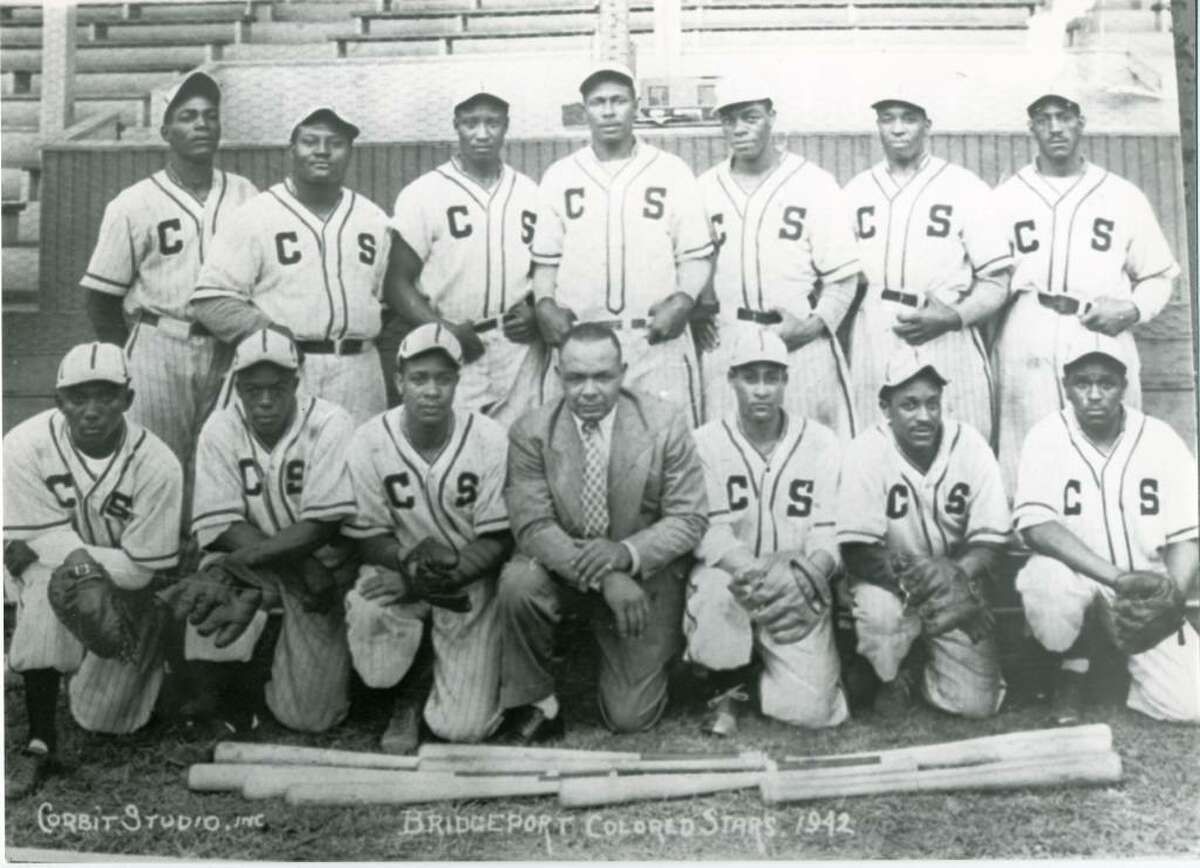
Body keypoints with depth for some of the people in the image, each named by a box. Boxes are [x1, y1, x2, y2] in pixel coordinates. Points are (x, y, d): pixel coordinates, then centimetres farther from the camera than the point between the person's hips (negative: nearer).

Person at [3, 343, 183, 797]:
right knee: (51, 586, -35)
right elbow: (40, 536, -14)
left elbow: (142, 567, -19)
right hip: (48, 568, 1)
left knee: (102, 714, -7)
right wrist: (75, 559, -34)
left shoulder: (157, 465, -25)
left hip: (126, 585, -1)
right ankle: (40, 742, -19)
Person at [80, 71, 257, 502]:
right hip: (159, 351, -2)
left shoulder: (246, 197, 8)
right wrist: (129, 365, 2)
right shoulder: (133, 204, -1)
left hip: (230, 352, 3)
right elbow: (101, 298, 2)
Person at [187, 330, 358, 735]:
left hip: (322, 565, -2)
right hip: (249, 559, 2)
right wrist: (300, 570, -20)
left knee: (309, 715, -9)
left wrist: (251, 555, -26)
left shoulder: (329, 424, -15)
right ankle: (235, 698, 2)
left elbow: (324, 525, -19)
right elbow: (221, 527, -11)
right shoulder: (220, 429, -6)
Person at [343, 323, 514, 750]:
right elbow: (368, 537, -6)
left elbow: (498, 539, -11)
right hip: (397, 571, 1)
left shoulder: (490, 438, -13)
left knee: (465, 726, -12)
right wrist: (409, 561, -26)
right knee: (366, 610, -36)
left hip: (470, 579, -1)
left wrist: (444, 576, -26)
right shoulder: (370, 441, -11)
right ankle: (405, 697, 0)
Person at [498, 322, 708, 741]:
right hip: (562, 567, 1)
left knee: (629, 717, -3)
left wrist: (627, 553, -30)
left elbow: (690, 518, -11)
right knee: (517, 582, -33)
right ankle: (535, 704, -9)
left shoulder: (666, 423, -12)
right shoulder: (530, 432, -12)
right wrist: (603, 577, -32)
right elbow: (532, 525, -17)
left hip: (644, 575, 0)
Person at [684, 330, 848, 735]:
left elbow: (830, 531, -4)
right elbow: (708, 529, -11)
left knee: (811, 709, -15)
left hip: (797, 594, 1)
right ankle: (725, 692, -6)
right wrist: (754, 570, -31)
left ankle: (767, 668, 23)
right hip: (731, 575, 0)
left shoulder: (820, 441, 0)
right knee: (715, 586, -36)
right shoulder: (707, 441, -3)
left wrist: (808, 573, -26)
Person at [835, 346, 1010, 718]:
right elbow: (857, 552, -20)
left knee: (977, 703, -10)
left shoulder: (969, 444, -11)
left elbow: (990, 541, -10)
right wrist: (908, 571, -35)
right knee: (879, 611, -35)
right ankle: (894, 677, 1)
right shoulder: (867, 450, -17)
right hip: (890, 584, -1)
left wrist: (957, 573, -30)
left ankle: (927, 658, 25)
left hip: (954, 594, 2)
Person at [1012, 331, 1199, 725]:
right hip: (1077, 580, -2)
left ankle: (1134, 657, 18)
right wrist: (1118, 578, -31)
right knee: (1046, 581, -37)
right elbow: (1036, 526, -23)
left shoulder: (1161, 439, -4)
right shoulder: (1047, 438, -10)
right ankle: (1075, 666, -4)